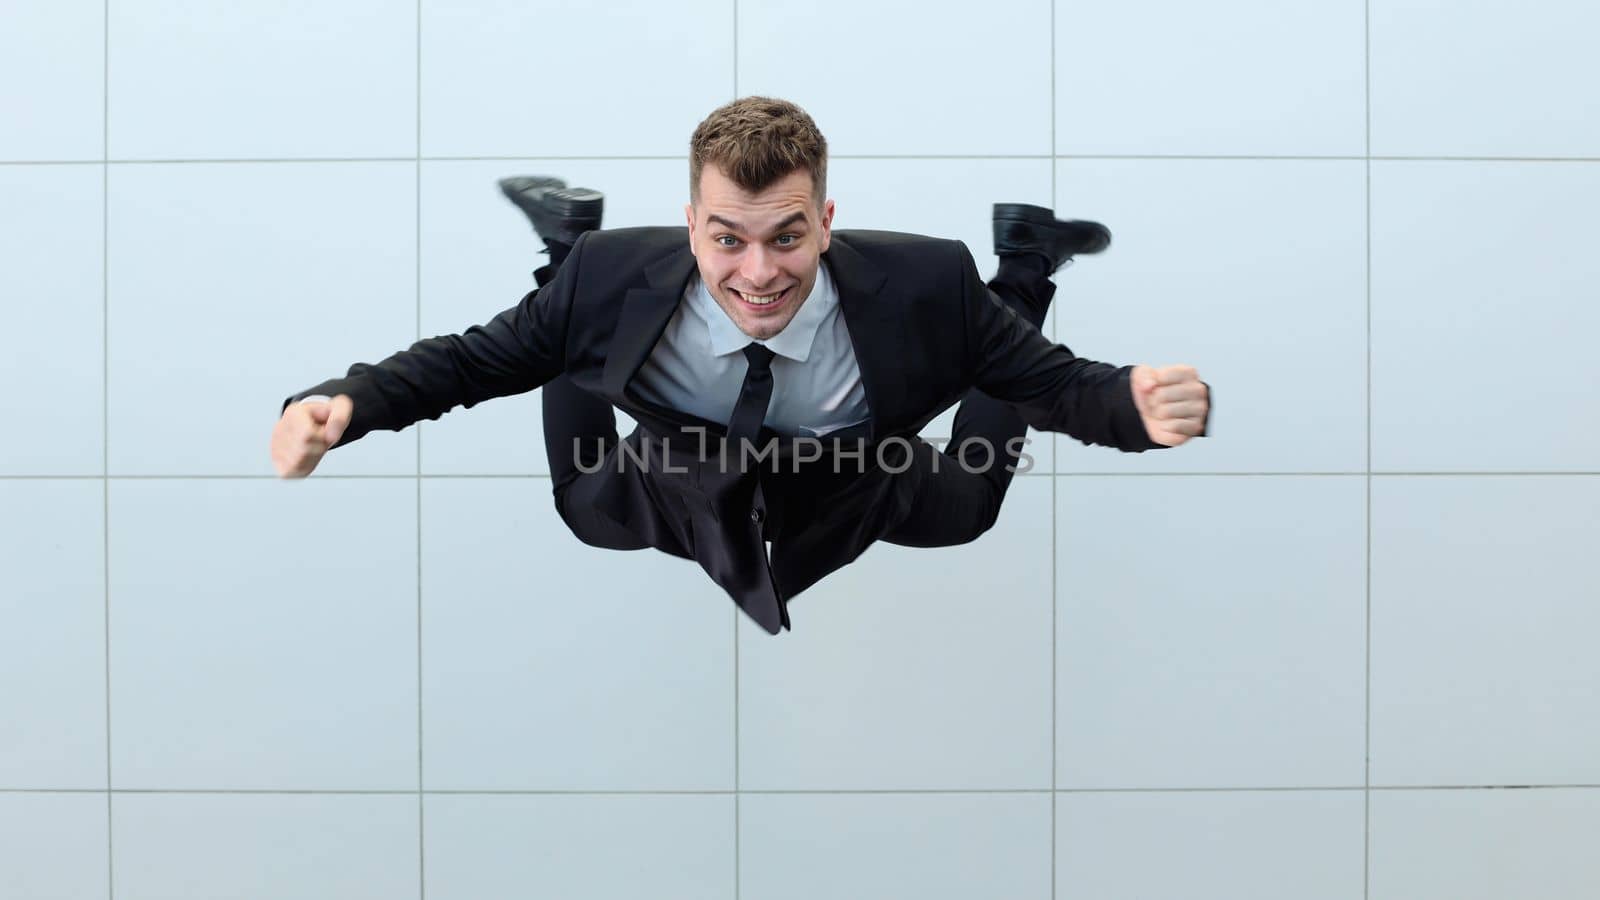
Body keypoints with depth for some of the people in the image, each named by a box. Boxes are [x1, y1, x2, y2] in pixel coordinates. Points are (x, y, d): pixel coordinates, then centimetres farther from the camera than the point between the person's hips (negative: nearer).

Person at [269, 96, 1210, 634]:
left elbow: (1054, 380, -25)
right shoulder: (613, 277, -33)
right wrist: (338, 404, -37)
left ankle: (1026, 264, 37)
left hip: (855, 501, 0)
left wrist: (1140, 407, -48)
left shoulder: (926, 287, -36)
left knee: (964, 508, 30)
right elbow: (472, 358, -20)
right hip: (684, 498, 1)